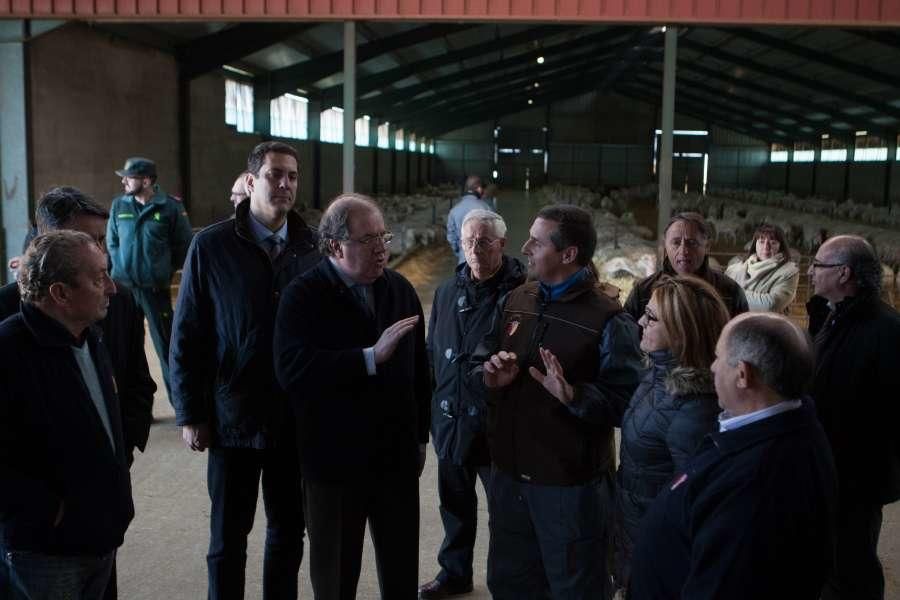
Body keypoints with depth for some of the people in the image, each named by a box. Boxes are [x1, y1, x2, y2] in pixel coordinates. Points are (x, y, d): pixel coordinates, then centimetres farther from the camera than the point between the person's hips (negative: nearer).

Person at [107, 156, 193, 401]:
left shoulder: (171, 207, -7)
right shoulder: (119, 205, 2)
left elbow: (183, 246, 1)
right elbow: (111, 242, 15)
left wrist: (165, 270, 3)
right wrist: (122, 266, 7)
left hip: (156, 288, -3)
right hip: (123, 286, 3)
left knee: (166, 345, 1)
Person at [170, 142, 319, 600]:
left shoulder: (312, 247, -1)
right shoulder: (212, 246, -6)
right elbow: (186, 336, -4)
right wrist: (190, 414, -5)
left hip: (297, 418, 2)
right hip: (233, 417, -2)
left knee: (289, 529, 15)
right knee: (228, 535, 12)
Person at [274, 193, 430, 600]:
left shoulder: (400, 289, 4)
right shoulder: (303, 295, -11)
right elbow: (291, 370, -27)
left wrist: (420, 437, 13)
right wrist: (370, 357, -31)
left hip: (396, 456, 4)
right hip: (334, 460, -4)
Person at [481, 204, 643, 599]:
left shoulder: (608, 319, -15)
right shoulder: (517, 300, 6)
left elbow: (627, 404, -19)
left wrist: (574, 395, -31)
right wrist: (493, 379, -3)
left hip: (571, 483, -6)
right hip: (509, 473, 7)